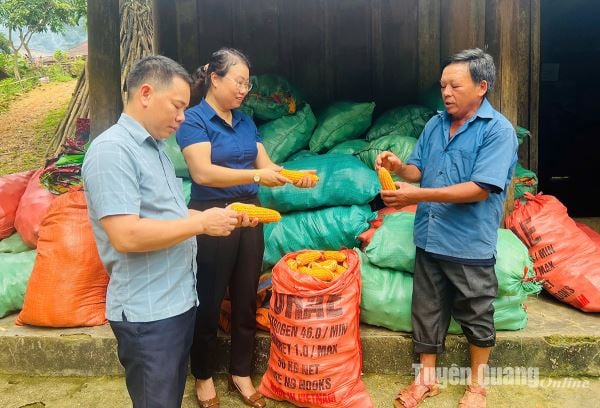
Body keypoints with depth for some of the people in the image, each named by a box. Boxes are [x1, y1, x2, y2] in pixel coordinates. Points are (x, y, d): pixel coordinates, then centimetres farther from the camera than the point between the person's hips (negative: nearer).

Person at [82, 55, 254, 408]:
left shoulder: (155, 148, 12)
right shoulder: (112, 150, -18)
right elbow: (126, 236, -27)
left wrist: (219, 217, 5)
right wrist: (201, 223, -19)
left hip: (179, 301, 9)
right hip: (148, 313, -9)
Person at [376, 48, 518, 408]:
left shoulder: (499, 129, -13)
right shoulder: (435, 124, 7)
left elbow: (480, 189, -22)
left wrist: (418, 195, -27)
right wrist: (399, 167, -12)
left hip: (471, 244, -5)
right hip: (430, 238, 6)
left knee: (476, 316, 12)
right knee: (427, 311, 15)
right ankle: (426, 378, 33)